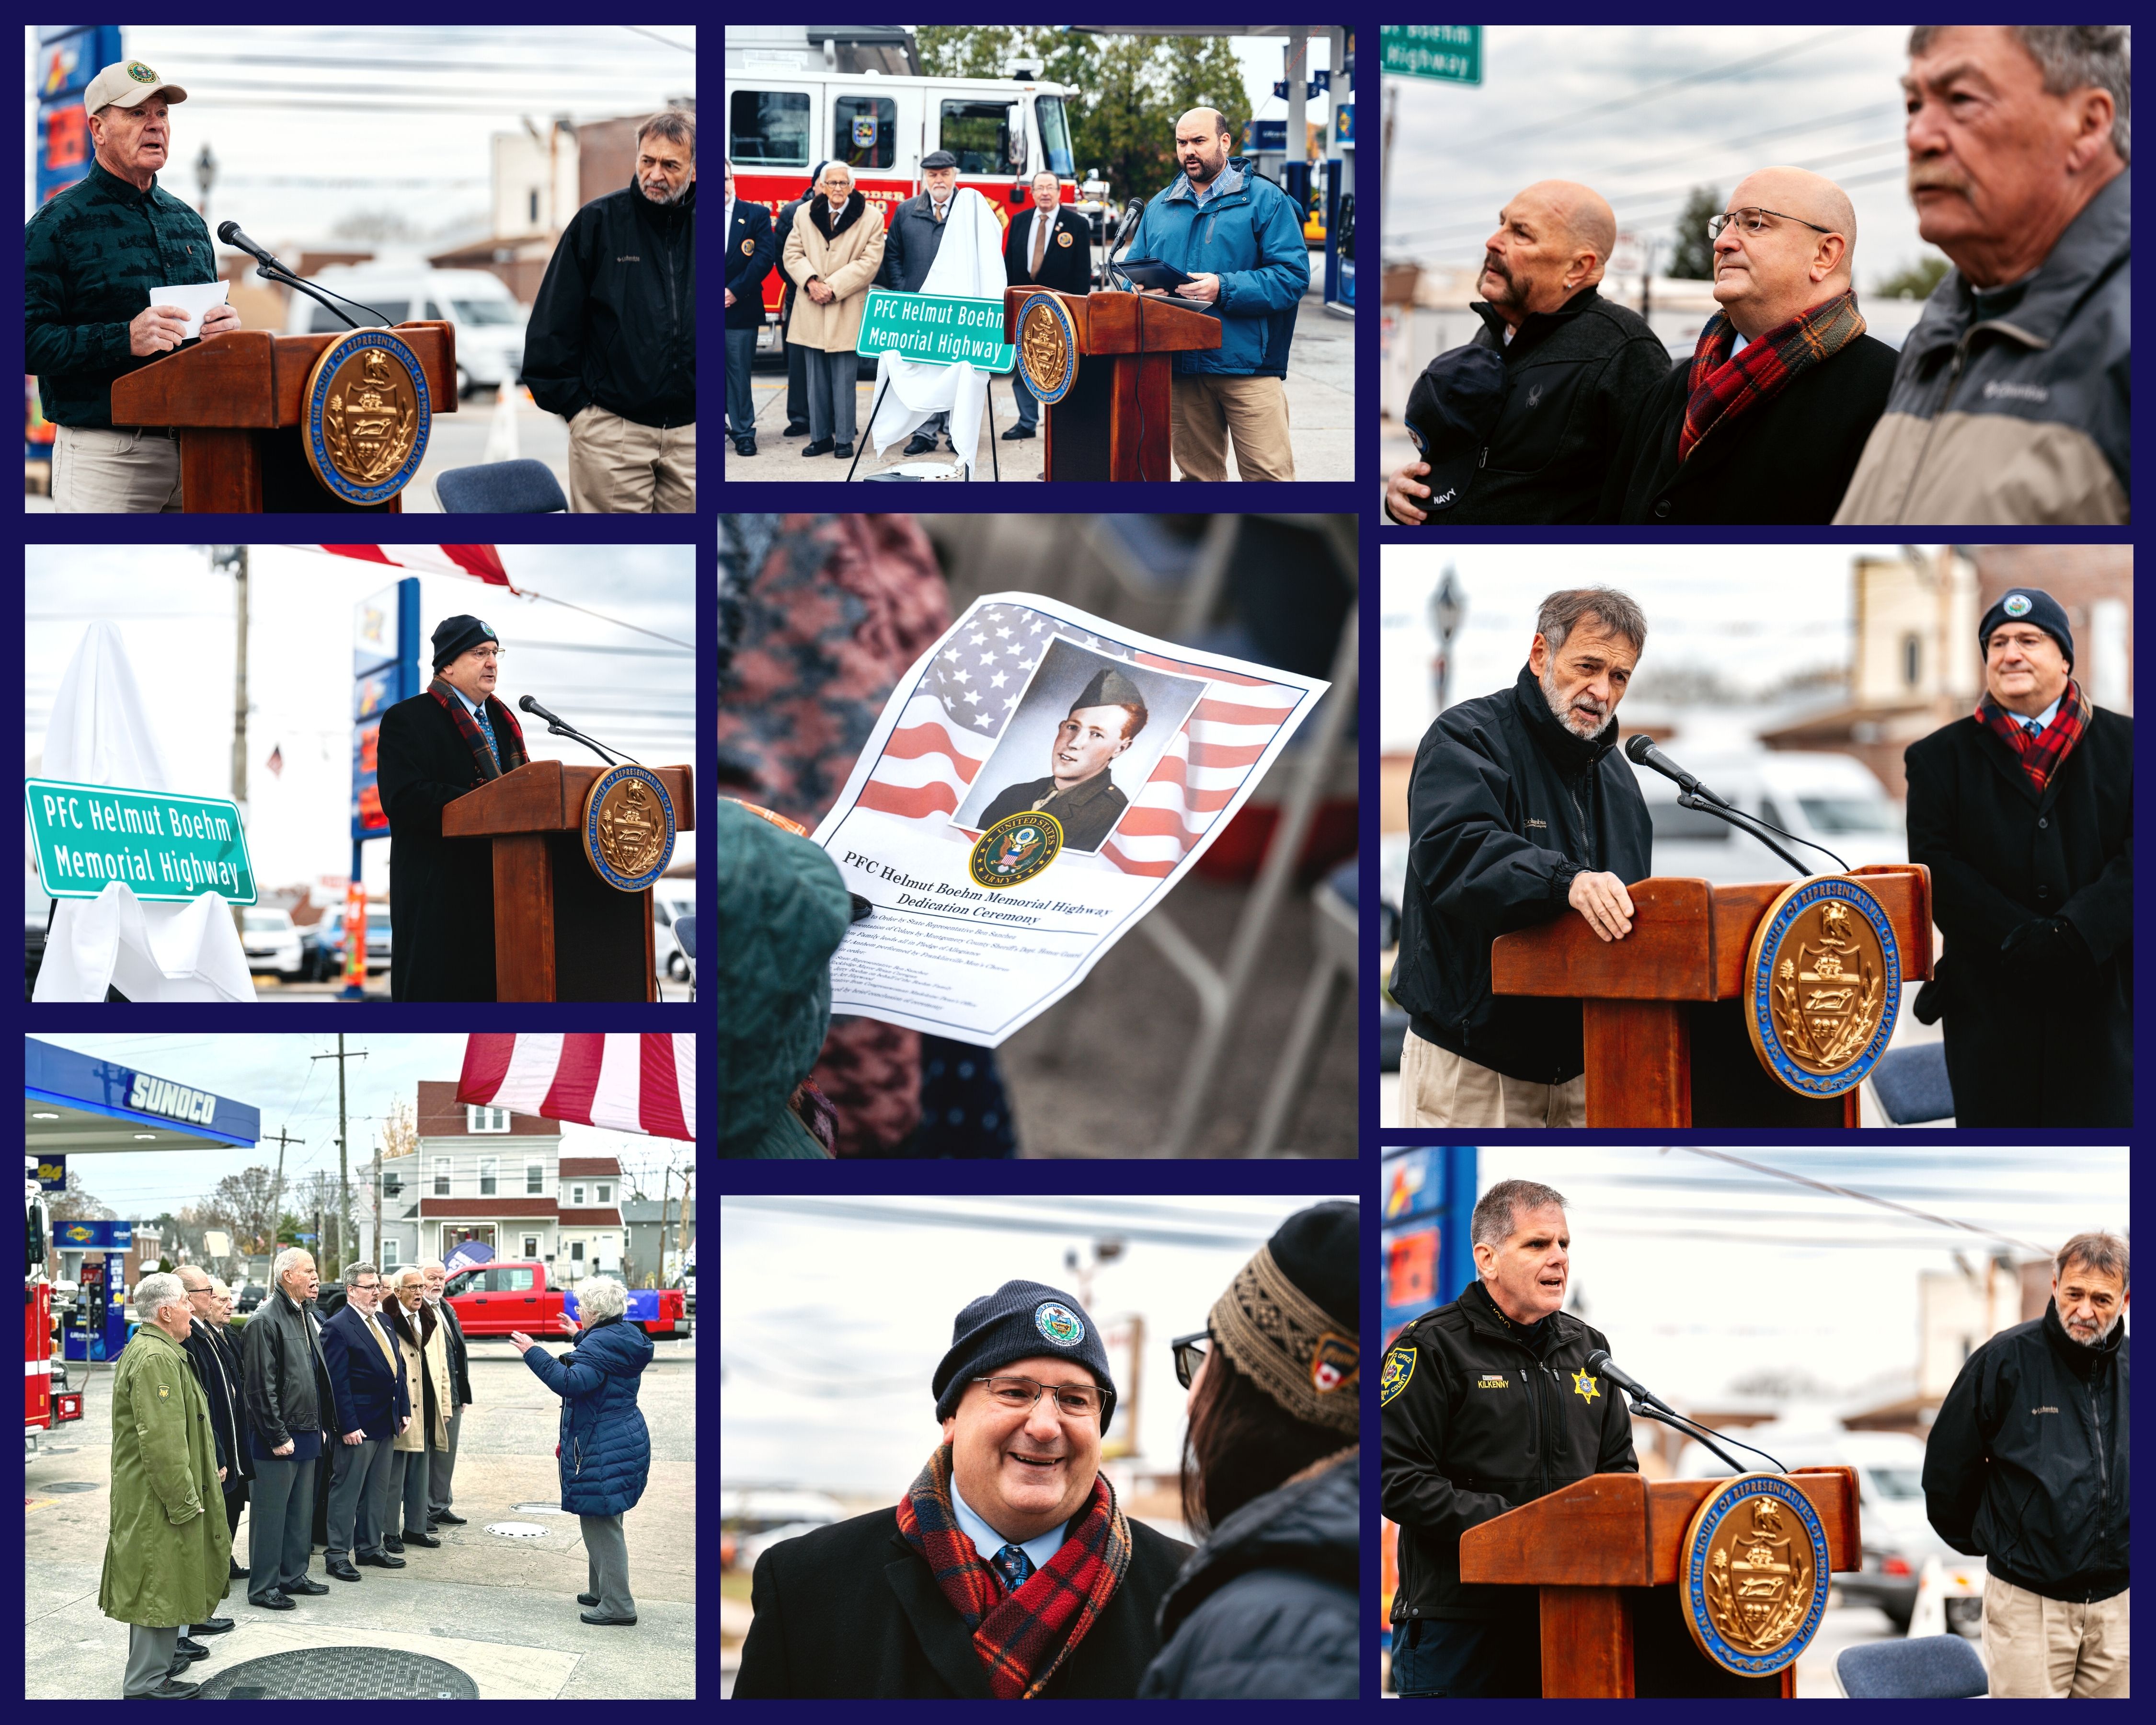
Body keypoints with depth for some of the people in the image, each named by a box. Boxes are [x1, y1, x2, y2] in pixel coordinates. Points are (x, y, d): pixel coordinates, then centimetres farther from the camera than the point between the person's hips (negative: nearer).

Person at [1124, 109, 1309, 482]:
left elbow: (1294, 276, -7)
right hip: (1181, 366, 5)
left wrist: (1224, 289, -17)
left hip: (1246, 363, -5)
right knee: (1197, 474, 8)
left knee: (1268, 473, -11)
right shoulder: (1160, 207, 18)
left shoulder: (1264, 199, 1)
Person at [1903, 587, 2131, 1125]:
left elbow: (2136, 857, -2)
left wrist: (2076, 935, -17)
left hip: (2101, 996, 0)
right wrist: (2019, 939, -14)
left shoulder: (2125, 744, 8)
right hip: (1989, 1000, 0)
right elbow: (1934, 865, -2)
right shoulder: (1941, 757, 9)